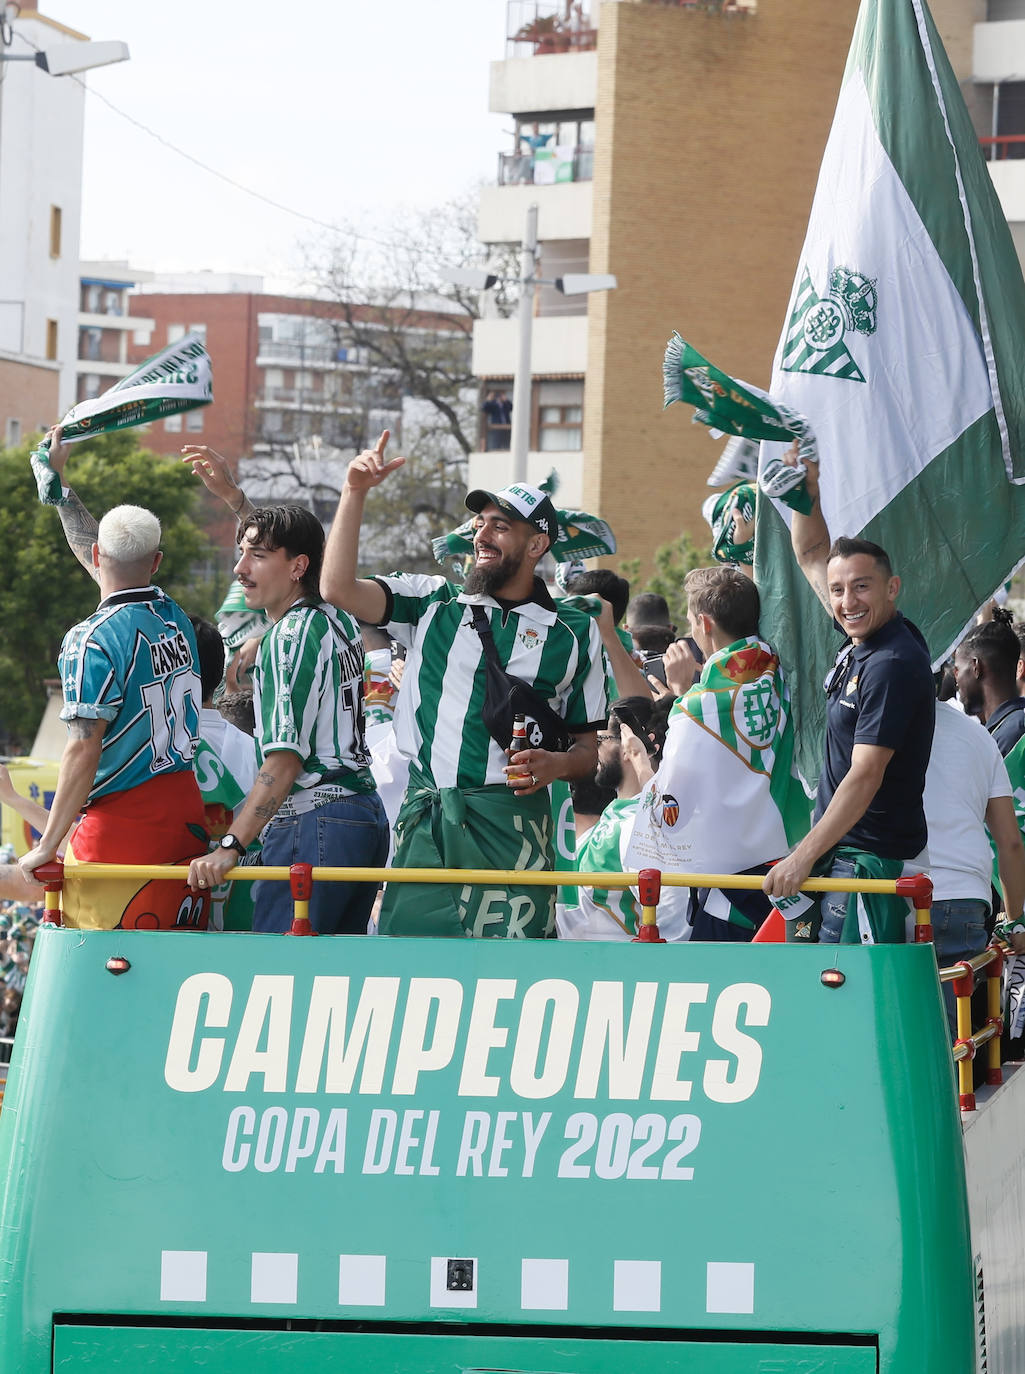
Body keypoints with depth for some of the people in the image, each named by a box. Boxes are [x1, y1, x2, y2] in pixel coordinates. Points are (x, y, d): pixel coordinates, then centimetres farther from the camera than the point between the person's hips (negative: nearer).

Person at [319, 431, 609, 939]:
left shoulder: (574, 633, 10)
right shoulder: (433, 603, 13)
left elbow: (588, 749, 13)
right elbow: (338, 588, -1)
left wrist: (556, 764, -10)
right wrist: (355, 492, -7)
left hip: (510, 822, -2)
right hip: (424, 818, 2)